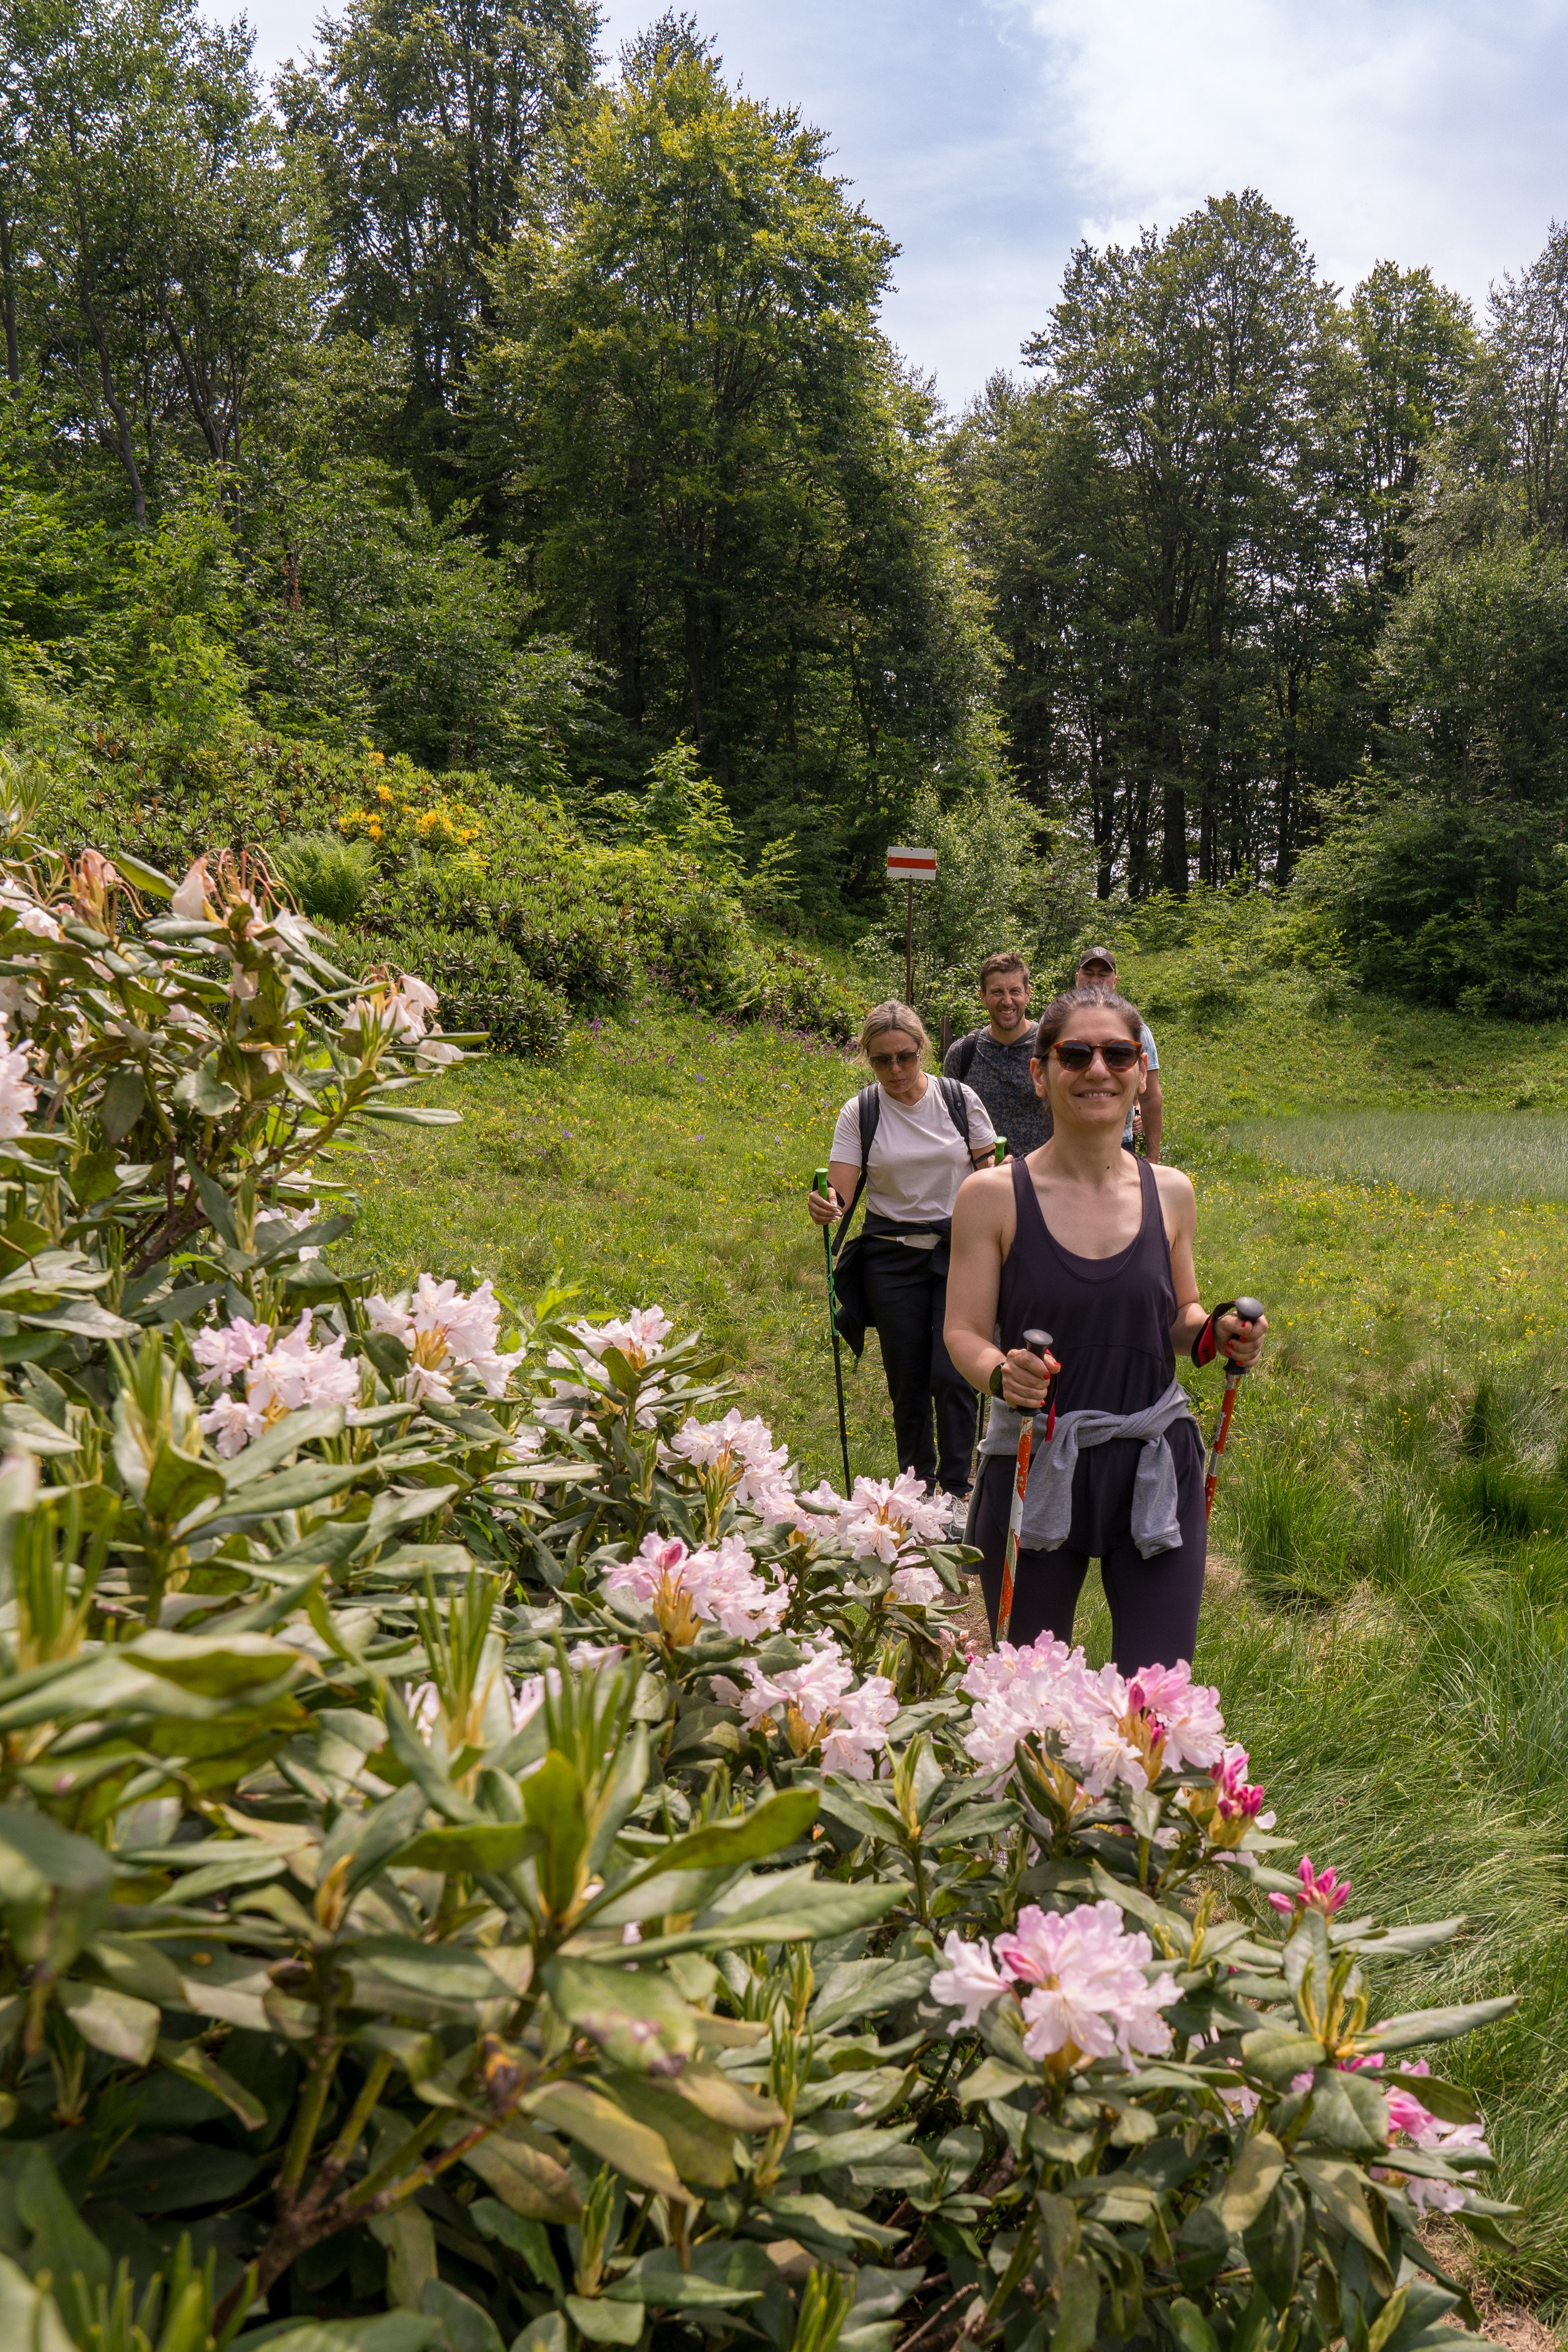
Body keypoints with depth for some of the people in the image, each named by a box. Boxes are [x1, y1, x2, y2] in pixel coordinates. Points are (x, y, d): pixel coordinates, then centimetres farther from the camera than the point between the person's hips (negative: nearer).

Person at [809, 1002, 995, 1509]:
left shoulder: (960, 1099, -3)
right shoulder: (860, 1112, -3)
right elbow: (840, 1191, -8)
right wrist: (825, 1207, -31)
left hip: (960, 1250, -1)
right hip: (892, 1257, 1)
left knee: (952, 1375, -8)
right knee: (907, 1381, 7)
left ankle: (956, 1491, 5)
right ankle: (917, 1484, 24)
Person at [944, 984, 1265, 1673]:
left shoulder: (1170, 1193, 3)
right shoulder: (993, 1196, -7)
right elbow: (964, 1333, -4)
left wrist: (1217, 1333, -6)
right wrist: (1001, 1373, -25)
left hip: (1156, 1471, 2)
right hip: (1032, 1469, -2)